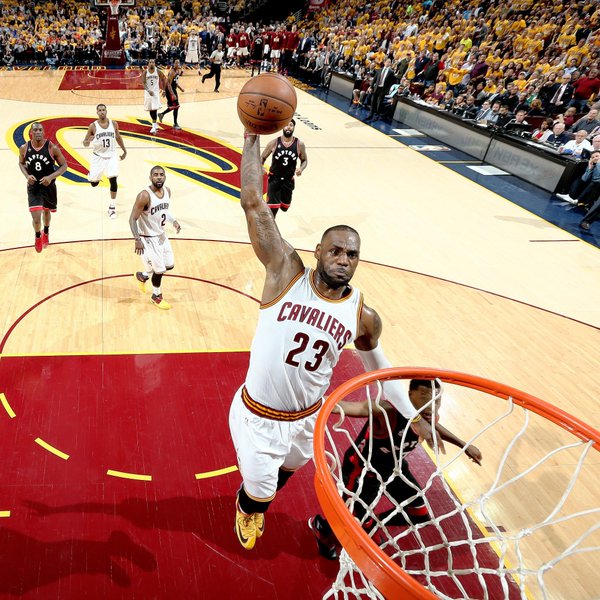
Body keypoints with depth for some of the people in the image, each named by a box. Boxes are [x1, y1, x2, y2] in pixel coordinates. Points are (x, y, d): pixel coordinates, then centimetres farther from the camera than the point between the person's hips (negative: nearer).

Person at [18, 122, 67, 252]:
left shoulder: (52, 148, -16)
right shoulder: (24, 148, -10)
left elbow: (64, 165, -8)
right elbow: (21, 163, 8)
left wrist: (51, 177, -22)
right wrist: (27, 176, -12)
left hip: (48, 186, 0)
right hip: (33, 187, 0)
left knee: (46, 211, 24)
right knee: (36, 217, -11)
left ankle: (46, 232, 55)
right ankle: (38, 236, 21)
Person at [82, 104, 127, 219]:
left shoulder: (113, 124, -3)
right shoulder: (93, 126, -9)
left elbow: (118, 138, 14)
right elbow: (85, 143, -5)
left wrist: (124, 150, 19)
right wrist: (88, 141, -28)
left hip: (111, 156, 1)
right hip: (98, 156, -1)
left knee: (113, 180, -12)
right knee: (94, 183, 5)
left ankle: (112, 206, 1)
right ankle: (91, 175, 45)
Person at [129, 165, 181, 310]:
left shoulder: (167, 191, -3)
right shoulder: (144, 196, -25)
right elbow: (132, 218, -22)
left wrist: (173, 221, 0)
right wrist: (137, 240, -29)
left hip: (161, 235, 8)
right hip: (148, 238, -8)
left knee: (169, 265, 17)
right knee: (159, 269, 1)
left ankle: (143, 276, 41)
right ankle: (157, 296, 28)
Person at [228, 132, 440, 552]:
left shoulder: (363, 316, -11)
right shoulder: (287, 273, -20)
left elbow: (375, 361, 8)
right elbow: (253, 202, -26)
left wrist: (412, 414, 10)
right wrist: (253, 136, -29)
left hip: (307, 418, 4)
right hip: (257, 415, -3)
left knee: (286, 471, 30)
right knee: (259, 490, 11)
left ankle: (257, 503, 68)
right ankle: (248, 508, 52)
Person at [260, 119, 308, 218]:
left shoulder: (299, 144, -8)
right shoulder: (274, 143, -11)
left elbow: (304, 160, 5)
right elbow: (262, 157, 2)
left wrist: (301, 169, -17)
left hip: (289, 180, 3)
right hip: (274, 179, -3)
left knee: (284, 208, 18)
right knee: (272, 209, -12)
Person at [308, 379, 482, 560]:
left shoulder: (428, 417, -15)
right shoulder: (389, 412, -39)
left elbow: (435, 428, 10)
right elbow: (363, 407, -58)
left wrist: (464, 446, 21)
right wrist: (336, 405, -77)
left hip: (393, 467, 7)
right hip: (362, 471, -7)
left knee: (420, 516, 15)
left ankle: (373, 524, 39)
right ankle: (321, 527, 36)